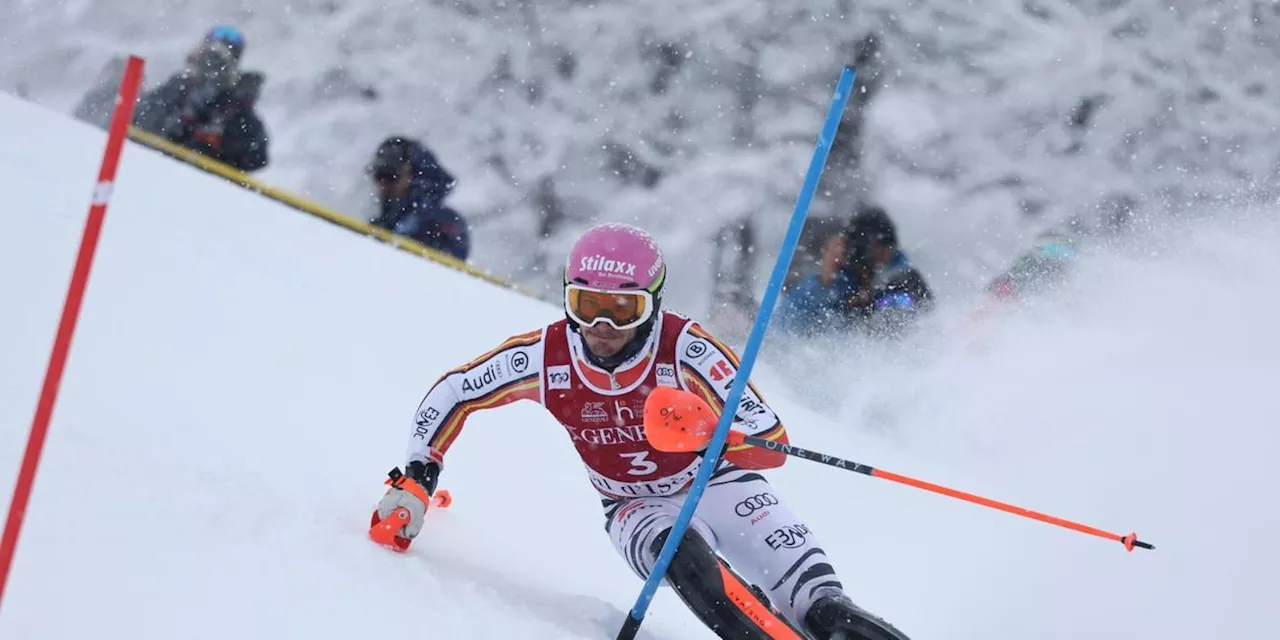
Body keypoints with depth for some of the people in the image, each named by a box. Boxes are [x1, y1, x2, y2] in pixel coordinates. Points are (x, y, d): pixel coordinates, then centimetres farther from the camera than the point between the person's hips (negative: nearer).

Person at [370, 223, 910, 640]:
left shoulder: (685, 348, -26)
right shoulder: (545, 356, -18)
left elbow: (771, 445, -31)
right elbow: (451, 393, -2)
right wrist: (416, 478, -10)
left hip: (718, 484, -1)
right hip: (637, 508, 1)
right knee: (682, 557, -35)